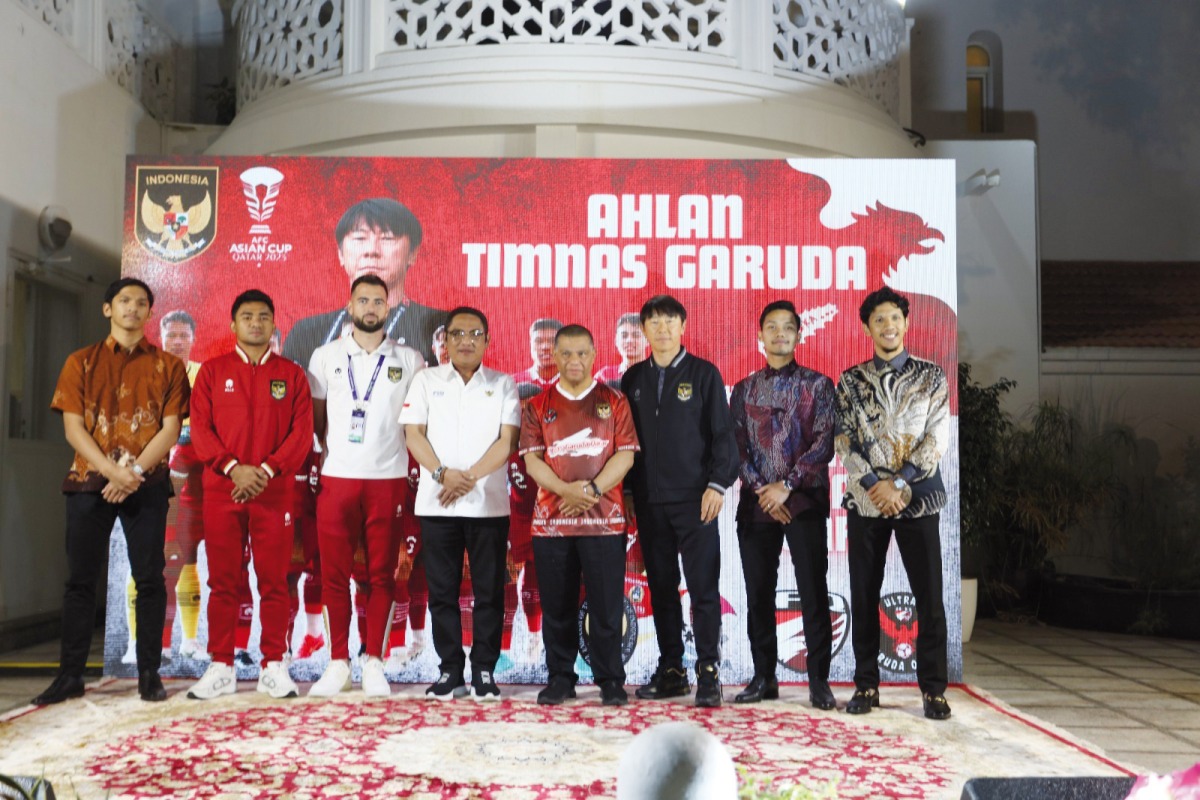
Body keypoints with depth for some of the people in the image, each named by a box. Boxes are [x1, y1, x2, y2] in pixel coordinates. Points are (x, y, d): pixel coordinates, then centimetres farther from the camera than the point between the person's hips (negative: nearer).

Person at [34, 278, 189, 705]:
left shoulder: (167, 365, 7)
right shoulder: (81, 362, 9)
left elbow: (170, 428, -1)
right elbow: (73, 428, 1)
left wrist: (134, 470, -14)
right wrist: (111, 470, -13)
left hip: (147, 485, -1)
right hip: (90, 481, 1)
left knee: (149, 578, -1)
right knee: (80, 579, 2)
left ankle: (149, 673, 6)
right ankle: (70, 674, 10)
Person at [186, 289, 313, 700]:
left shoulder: (291, 374, 9)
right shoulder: (212, 370, 10)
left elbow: (302, 432, 1)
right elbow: (200, 428, 2)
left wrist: (266, 471, -12)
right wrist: (233, 468, -12)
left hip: (275, 492, 0)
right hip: (221, 491, 1)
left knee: (274, 581, 0)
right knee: (222, 581, 3)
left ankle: (274, 667, 7)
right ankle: (221, 668, 11)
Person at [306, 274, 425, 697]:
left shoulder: (409, 360, 6)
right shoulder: (326, 356, 7)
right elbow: (315, 418, 12)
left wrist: (415, 464, 0)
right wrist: (330, 452, 4)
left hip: (388, 480, 0)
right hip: (337, 478, 1)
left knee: (381, 574, 3)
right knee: (334, 573, 3)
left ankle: (373, 663, 11)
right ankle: (338, 663, 12)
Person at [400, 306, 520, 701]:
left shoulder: (502, 384, 7)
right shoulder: (426, 381, 9)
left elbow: (507, 440, -2)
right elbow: (413, 434, 2)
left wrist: (470, 477, -14)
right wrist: (443, 473, -13)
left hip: (489, 503, -1)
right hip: (436, 503, 1)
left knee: (489, 591, 2)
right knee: (442, 590, 4)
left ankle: (484, 671, 11)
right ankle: (450, 671, 14)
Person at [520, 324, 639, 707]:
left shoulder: (614, 402, 8)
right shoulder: (538, 406, 10)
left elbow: (625, 455, 0)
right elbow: (532, 459, 1)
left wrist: (592, 490, -13)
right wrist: (566, 490, -15)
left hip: (604, 518, -1)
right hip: (551, 518, 1)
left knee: (607, 604, 0)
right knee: (557, 606, 6)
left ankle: (610, 680, 11)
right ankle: (560, 678, 18)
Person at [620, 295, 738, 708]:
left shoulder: (704, 374, 2)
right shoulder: (633, 379, 12)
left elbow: (723, 434, -1)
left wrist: (717, 484, -9)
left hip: (694, 499, -3)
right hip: (648, 501, 4)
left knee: (703, 588, -3)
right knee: (661, 589, 8)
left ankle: (708, 673, 4)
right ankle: (670, 670, 16)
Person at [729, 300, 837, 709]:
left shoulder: (817, 384, 5)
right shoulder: (744, 389, 12)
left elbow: (824, 442, -4)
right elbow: (736, 447, 5)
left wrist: (787, 485, -12)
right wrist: (762, 490, -8)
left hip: (804, 501, -3)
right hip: (756, 503, 3)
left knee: (813, 592, -4)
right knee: (758, 593, 5)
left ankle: (819, 680, 4)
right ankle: (763, 677, 14)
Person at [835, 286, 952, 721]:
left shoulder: (932, 377, 5)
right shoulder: (850, 381, 7)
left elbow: (937, 438, -2)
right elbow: (844, 441, 0)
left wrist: (898, 484, -11)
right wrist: (875, 487, -11)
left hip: (918, 499, -1)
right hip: (865, 500, 1)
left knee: (929, 595, -2)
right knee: (863, 595, 4)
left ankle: (933, 688, 9)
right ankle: (866, 684, 15)